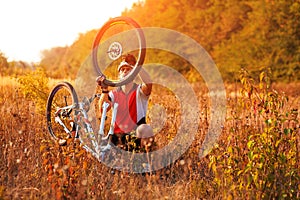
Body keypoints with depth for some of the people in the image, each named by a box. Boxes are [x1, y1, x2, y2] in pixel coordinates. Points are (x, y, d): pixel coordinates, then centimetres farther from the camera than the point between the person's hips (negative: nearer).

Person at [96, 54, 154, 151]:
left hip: (137, 135, -3)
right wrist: (104, 90, -18)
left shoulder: (139, 90, 6)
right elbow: (102, 111, -5)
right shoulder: (114, 93, 13)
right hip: (118, 135, 3)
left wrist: (135, 65, -29)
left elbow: (148, 83, -20)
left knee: (145, 129, -35)